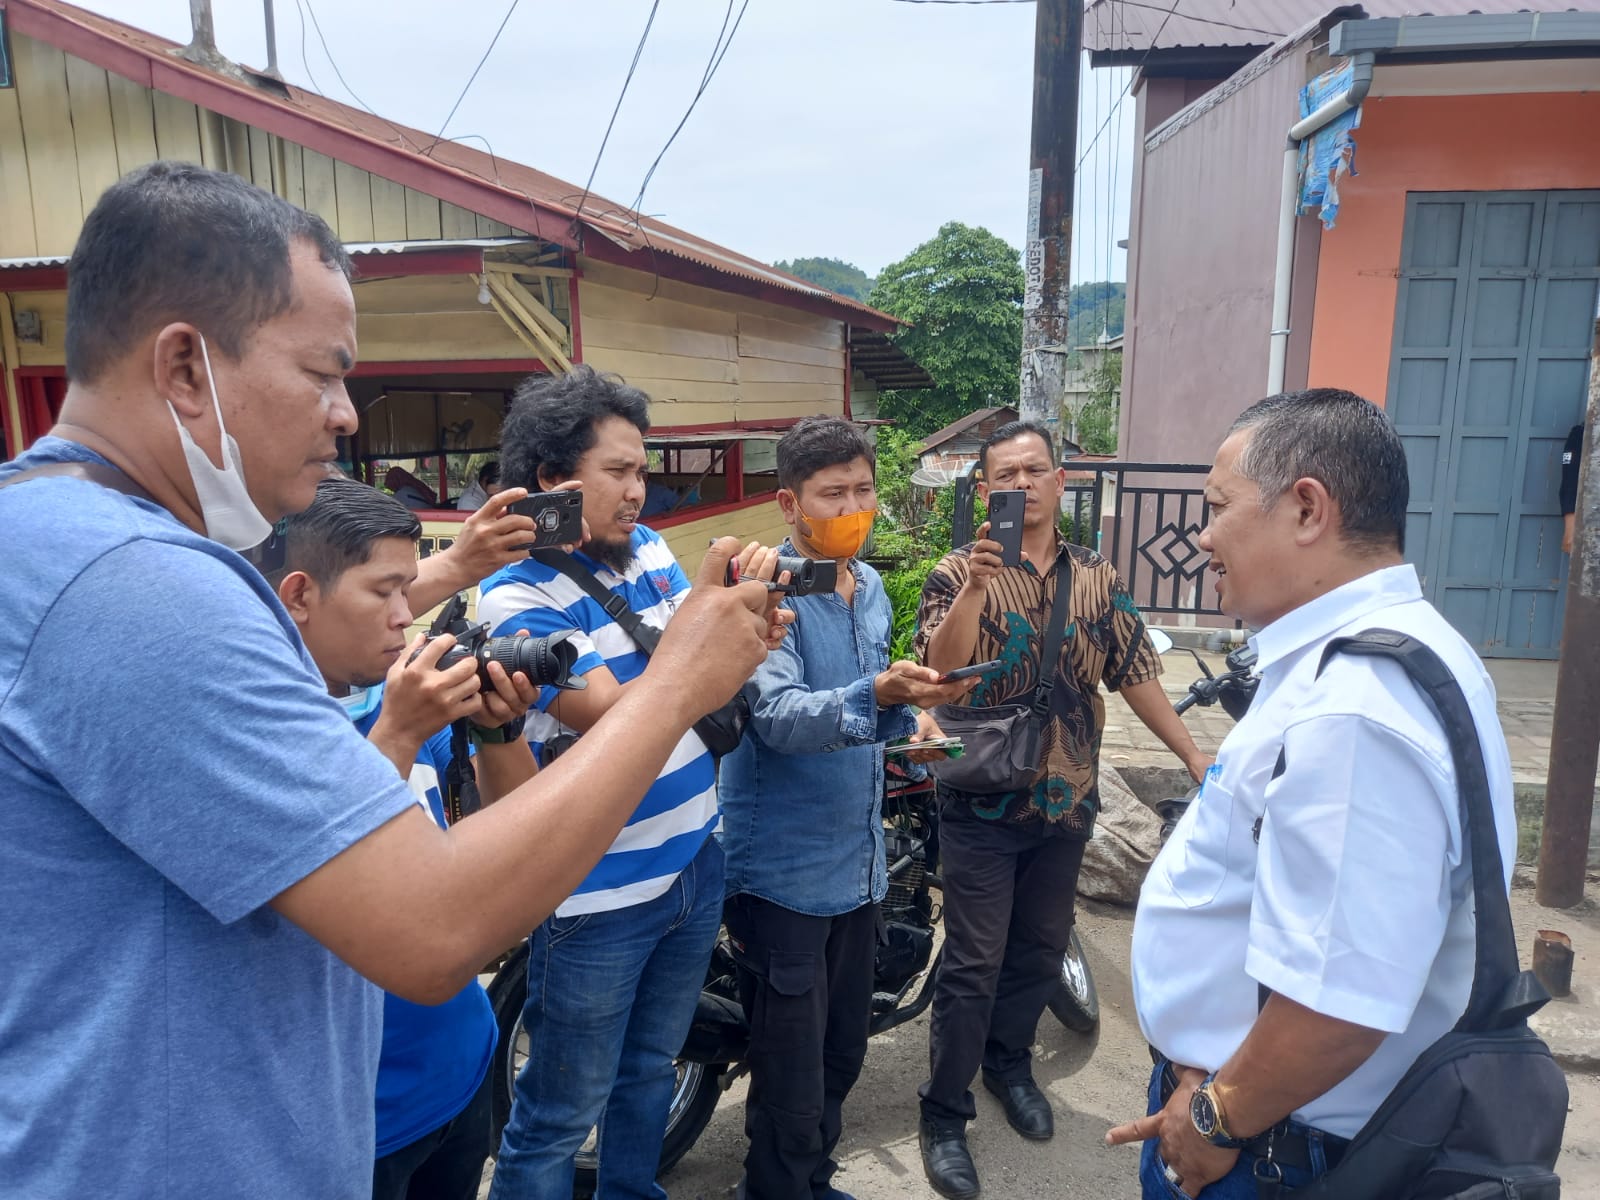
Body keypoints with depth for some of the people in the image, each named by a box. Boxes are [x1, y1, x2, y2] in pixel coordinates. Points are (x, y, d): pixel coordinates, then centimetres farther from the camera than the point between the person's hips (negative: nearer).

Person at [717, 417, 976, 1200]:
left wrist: (909, 719, 3)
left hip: (857, 866, 8)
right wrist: (878, 695, -46)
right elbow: (780, 717, -31)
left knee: (843, 1058, 23)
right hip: (784, 875, -7)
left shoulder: (871, 587, 8)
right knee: (791, 1090, 3)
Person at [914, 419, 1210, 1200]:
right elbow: (939, 669, -22)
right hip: (982, 804, -4)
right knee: (973, 966, 2)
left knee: (1041, 951, 18)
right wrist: (975, 585, -33)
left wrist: (1195, 756, 6)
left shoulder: (1097, 578, 5)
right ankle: (943, 1114, 17)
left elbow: (1135, 673, 9)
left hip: (1066, 802, 4)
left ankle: (1010, 1063, 41)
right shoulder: (961, 572, -8)